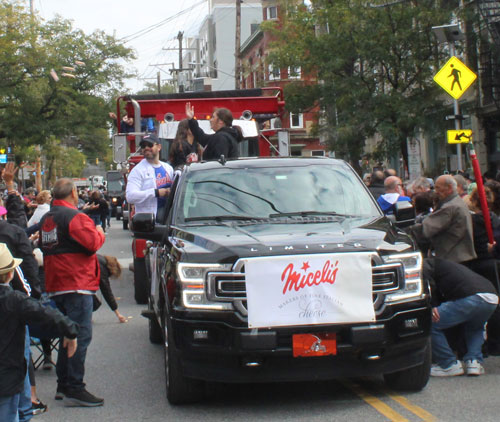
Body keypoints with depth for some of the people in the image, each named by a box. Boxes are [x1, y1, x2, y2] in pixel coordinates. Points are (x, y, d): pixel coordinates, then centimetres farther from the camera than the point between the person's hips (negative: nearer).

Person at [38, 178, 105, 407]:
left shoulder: (46, 219, 15)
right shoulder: (75, 217, -14)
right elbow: (92, 244, -20)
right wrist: (100, 233, 2)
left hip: (56, 285, 9)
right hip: (76, 284, -9)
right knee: (80, 336, -8)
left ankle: (63, 385, 22)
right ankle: (74, 389, -9)